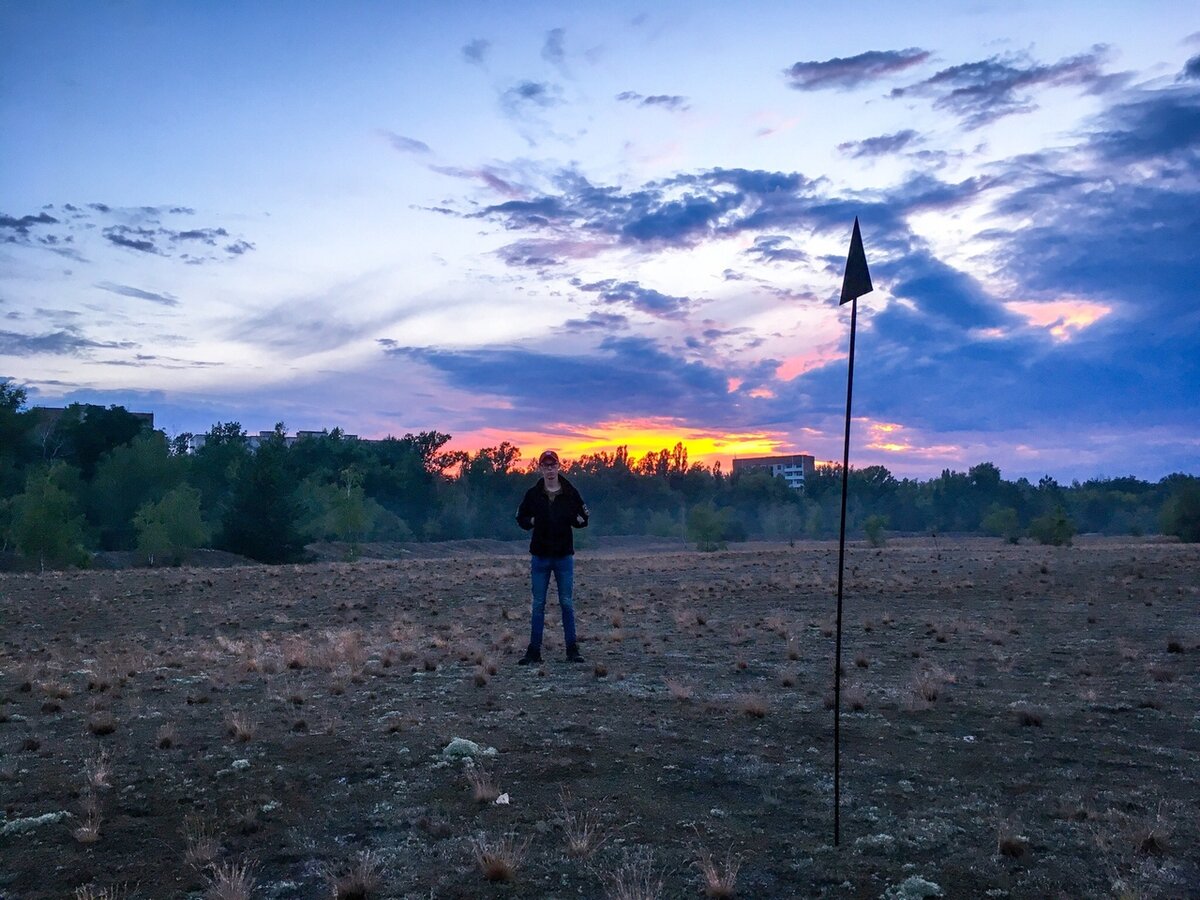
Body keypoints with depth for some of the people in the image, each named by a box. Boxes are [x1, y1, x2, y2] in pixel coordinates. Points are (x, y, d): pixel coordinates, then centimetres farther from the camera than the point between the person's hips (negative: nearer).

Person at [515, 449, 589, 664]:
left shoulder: (570, 493, 0)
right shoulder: (533, 494, 1)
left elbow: (584, 519, 8)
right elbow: (521, 518, 9)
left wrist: (578, 519, -15)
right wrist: (531, 521, -12)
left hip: (564, 556, -1)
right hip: (540, 557, 1)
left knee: (567, 604, 4)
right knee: (538, 604, 6)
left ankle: (572, 649, 11)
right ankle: (534, 651, 12)